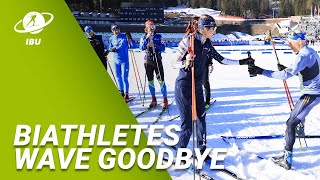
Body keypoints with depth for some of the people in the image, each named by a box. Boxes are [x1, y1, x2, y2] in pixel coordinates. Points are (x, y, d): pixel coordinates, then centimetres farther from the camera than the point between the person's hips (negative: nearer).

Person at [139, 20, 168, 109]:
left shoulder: (158, 36, 1)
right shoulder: (143, 37, 4)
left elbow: (163, 48, -5)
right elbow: (142, 48, -12)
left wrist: (154, 45, -19)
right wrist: (147, 38, -21)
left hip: (158, 61, -2)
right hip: (148, 61, 2)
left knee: (161, 80, -7)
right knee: (150, 81, 8)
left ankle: (165, 100, -1)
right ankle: (153, 100, 20)